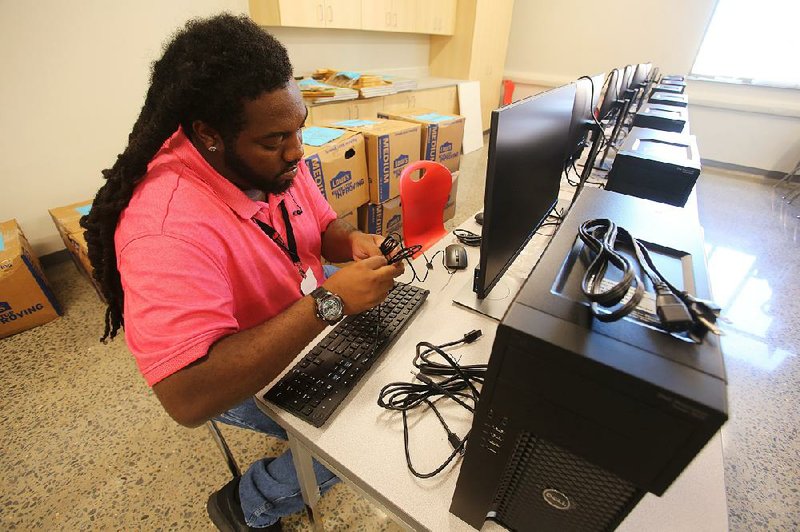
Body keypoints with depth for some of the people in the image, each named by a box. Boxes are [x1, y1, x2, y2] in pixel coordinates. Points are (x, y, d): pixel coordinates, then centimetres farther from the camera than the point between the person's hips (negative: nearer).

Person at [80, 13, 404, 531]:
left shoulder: (276, 161, -11)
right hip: (243, 379, -6)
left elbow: (323, 224, 3)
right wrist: (327, 301, -40)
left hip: (310, 329, 7)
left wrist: (354, 242, -21)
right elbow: (188, 396, -37)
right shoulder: (166, 228, -34)